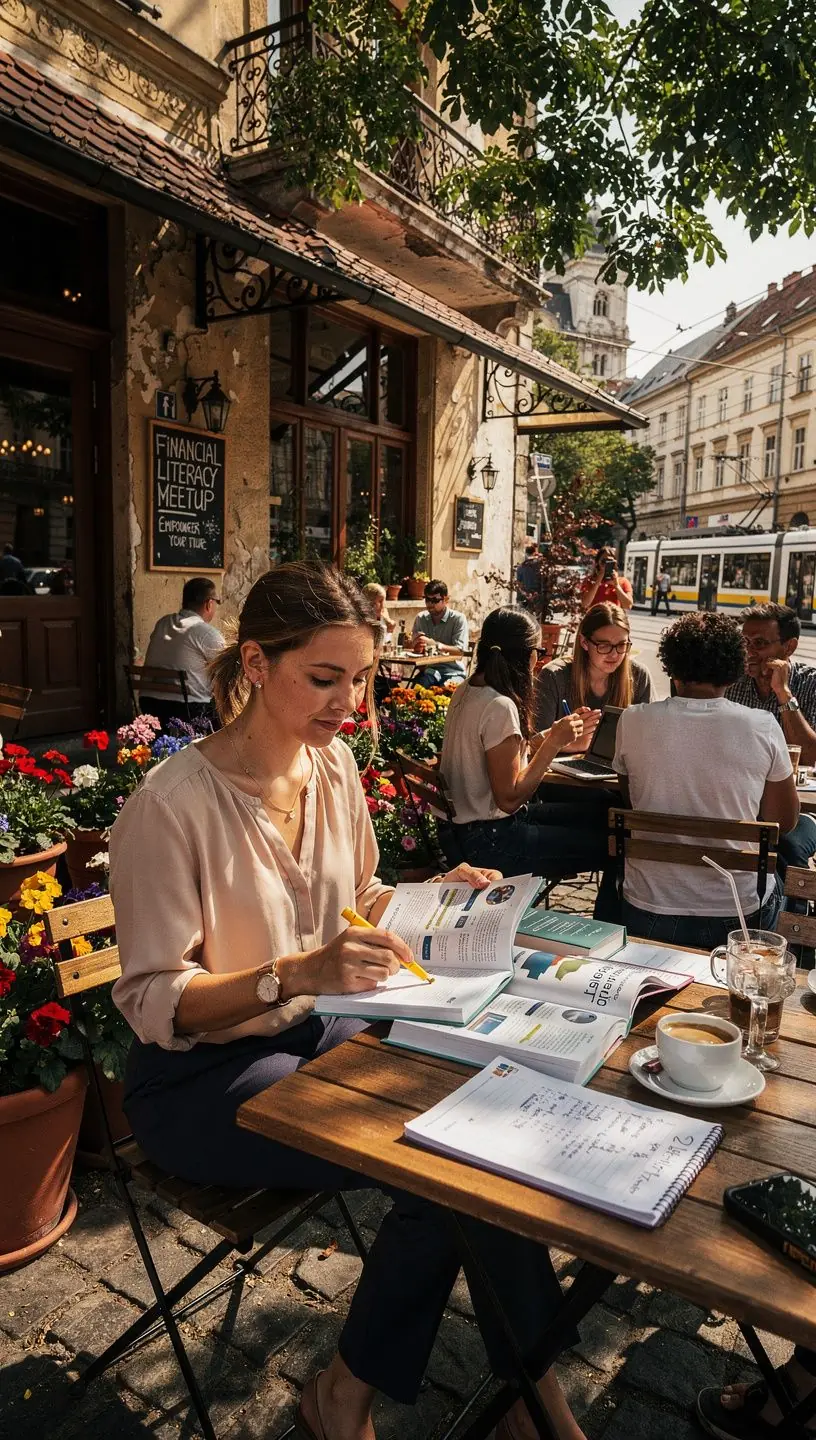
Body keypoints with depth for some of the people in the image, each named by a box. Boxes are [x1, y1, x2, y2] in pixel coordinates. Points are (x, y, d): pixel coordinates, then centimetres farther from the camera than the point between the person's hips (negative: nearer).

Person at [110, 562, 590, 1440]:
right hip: (199, 1076, -6)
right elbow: (155, 1005, -20)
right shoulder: (172, 805, -23)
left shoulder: (334, 764, -1)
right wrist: (293, 975, -35)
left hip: (314, 1032, 6)